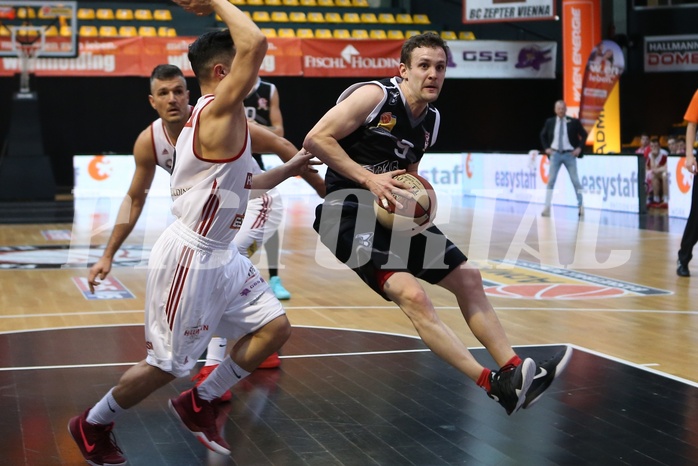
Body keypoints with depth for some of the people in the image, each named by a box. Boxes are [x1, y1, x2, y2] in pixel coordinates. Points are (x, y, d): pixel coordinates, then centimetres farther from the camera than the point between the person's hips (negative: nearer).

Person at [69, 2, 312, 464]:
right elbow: (256, 42, -32)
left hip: (220, 256, 10)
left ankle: (199, 403, 22)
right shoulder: (219, 109, -19)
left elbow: (239, 181, 25)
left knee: (275, 327, 7)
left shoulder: (226, 119, 12)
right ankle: (92, 426, 24)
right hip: (190, 258, -10)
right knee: (168, 364, 2)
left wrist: (288, 170, 22)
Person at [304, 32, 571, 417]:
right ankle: (494, 384, -25)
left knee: (467, 278, 9)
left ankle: (514, 372, 18)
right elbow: (316, 139, -19)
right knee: (411, 294, -26)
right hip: (351, 209, -9)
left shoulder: (431, 121, 9)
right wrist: (369, 179, -23)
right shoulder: (375, 96, -14)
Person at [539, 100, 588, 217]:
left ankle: (581, 206, 13)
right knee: (550, 181, -3)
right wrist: (546, 148, 6)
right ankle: (547, 208, 0)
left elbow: (584, 135, 6)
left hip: (569, 154, -1)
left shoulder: (573, 122, -3)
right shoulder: (550, 122, 3)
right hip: (555, 154, 1)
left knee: (575, 181, 3)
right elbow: (543, 135, 17)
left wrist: (579, 148, -3)